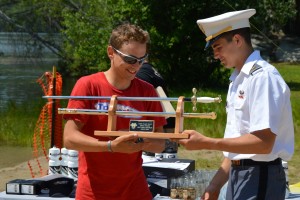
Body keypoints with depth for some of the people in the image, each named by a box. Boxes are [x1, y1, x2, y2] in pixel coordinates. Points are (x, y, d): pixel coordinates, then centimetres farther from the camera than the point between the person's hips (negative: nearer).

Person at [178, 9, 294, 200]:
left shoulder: (263, 77, -16)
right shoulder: (237, 79, 13)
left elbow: (263, 143, -23)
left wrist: (206, 143, -21)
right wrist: (216, 185, 13)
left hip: (260, 178, -9)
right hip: (238, 175, 9)